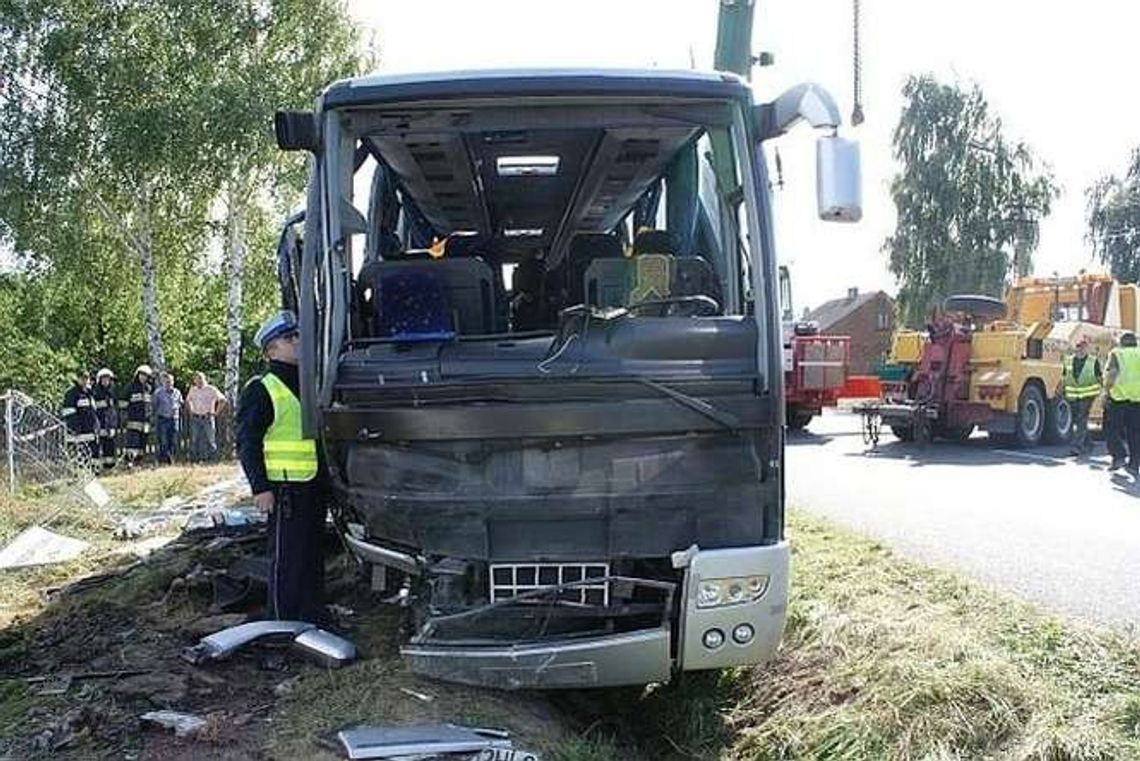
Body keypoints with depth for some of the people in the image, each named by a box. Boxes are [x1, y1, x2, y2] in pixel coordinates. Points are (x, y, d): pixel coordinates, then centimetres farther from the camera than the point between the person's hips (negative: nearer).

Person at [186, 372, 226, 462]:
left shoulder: (211, 390, -2)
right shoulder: (192, 390, 11)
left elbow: (222, 400, 0)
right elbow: (188, 401, 29)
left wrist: (216, 412, -3)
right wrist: (190, 411, 15)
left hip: (207, 418, -3)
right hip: (195, 419, 3)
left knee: (210, 439, -5)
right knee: (194, 440, 1)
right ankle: (194, 459, 6)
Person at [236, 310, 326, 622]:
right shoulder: (261, 389, -8)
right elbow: (247, 443, -12)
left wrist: (327, 479, 22)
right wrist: (260, 487, -19)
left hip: (315, 486, 8)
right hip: (285, 489, -8)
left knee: (314, 556, 15)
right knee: (287, 559, -3)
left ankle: (313, 619, 26)